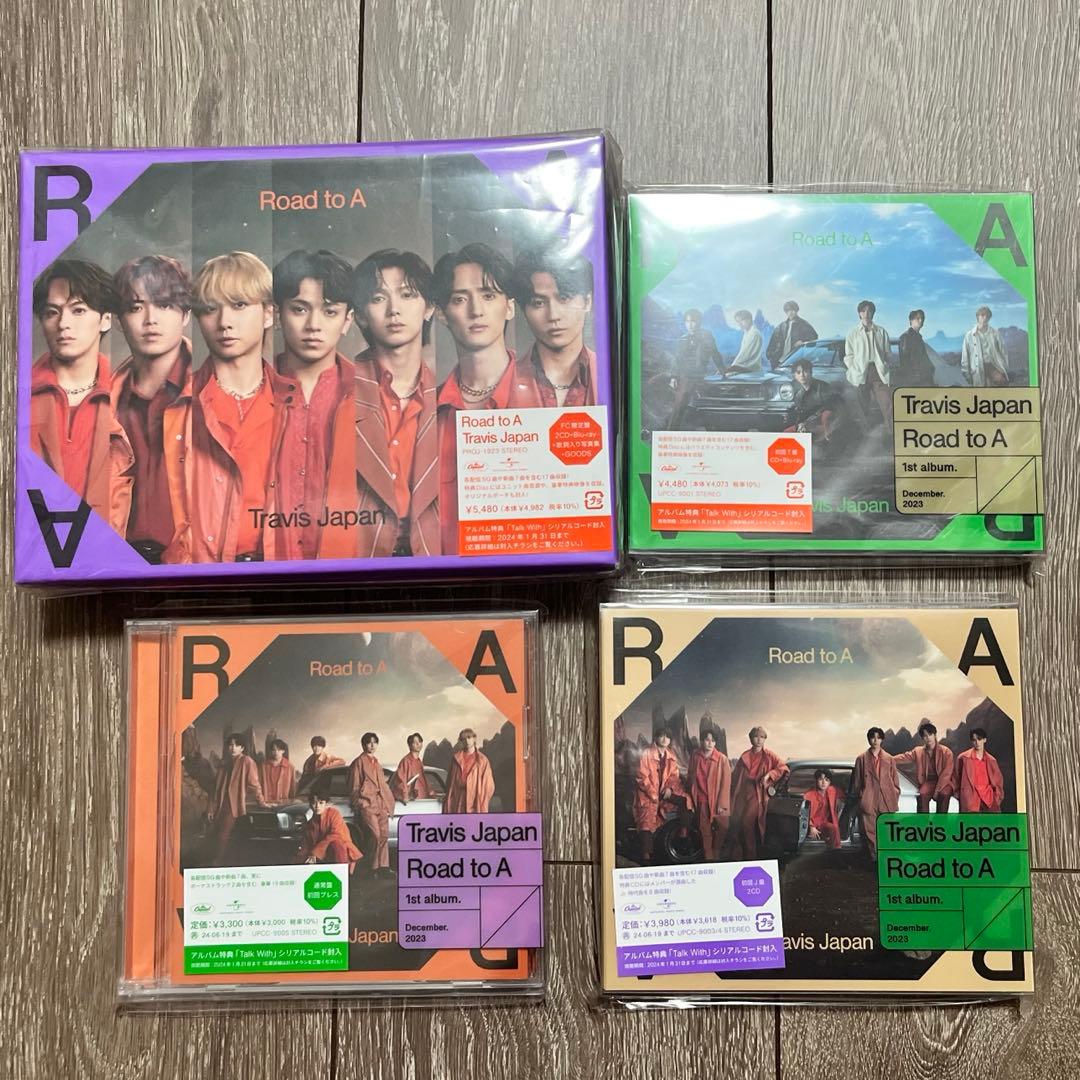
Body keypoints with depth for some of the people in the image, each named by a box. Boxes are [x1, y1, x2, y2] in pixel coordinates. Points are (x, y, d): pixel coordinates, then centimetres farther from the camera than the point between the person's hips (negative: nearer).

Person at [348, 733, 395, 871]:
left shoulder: (376, 763, 21)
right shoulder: (359, 762, 1)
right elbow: (354, 787, 0)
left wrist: (387, 804, 14)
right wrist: (359, 804, -5)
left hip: (381, 804, 7)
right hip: (367, 804, -7)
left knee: (384, 836, 0)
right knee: (375, 836, -15)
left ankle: (383, 867, 2)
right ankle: (373, 868, -9)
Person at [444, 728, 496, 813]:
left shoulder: (482, 760, 3)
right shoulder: (456, 759, 12)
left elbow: (487, 785, 1)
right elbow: (450, 783, 16)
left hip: (474, 804, -2)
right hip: (457, 805, 2)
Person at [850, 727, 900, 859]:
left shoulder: (889, 759, 9)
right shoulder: (861, 759, 4)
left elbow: (895, 780, 11)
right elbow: (857, 781, 7)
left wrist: (895, 798, 5)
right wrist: (859, 797, 4)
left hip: (887, 801, 1)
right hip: (869, 801, -1)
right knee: (870, 831, -2)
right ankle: (875, 859, 4)